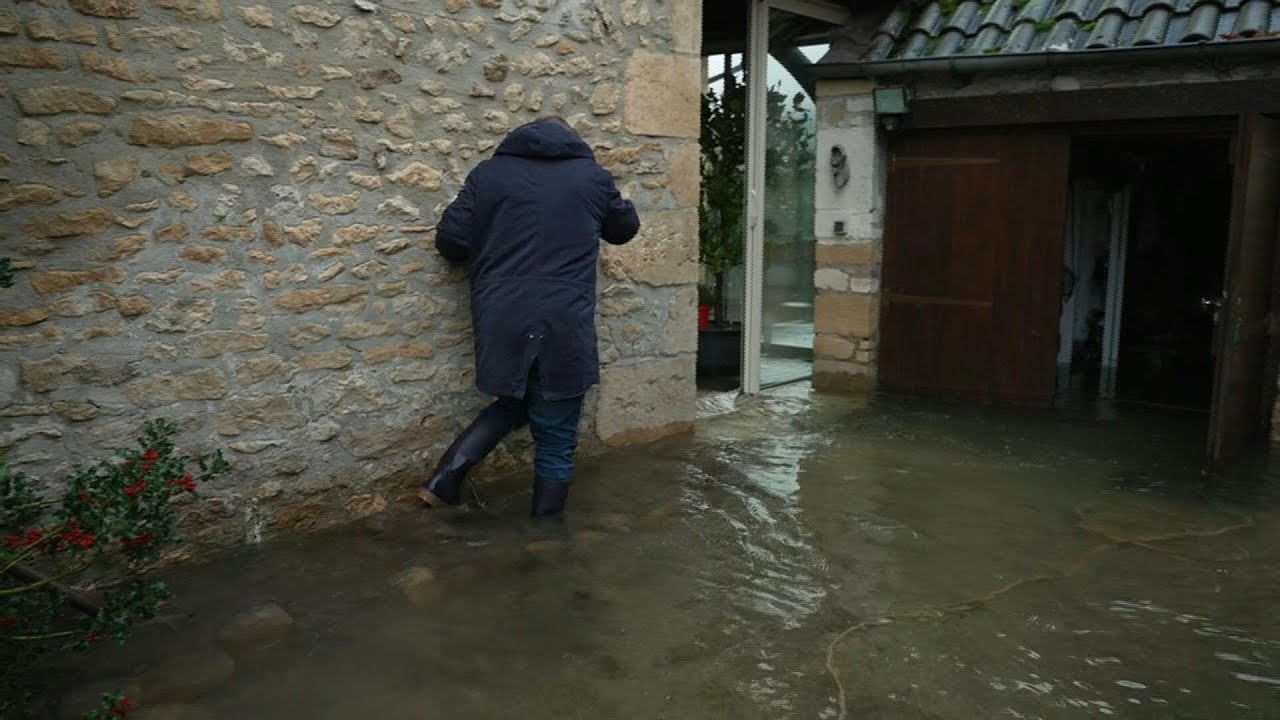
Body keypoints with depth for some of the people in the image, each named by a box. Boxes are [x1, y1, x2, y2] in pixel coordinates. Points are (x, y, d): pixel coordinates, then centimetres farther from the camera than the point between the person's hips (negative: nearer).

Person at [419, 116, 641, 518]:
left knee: (515, 404, 27)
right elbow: (625, 227, 27)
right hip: (563, 325, -3)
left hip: (500, 323, 3)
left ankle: (444, 479, 14)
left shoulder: (488, 173, 10)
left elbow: (450, 241, 5)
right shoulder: (593, 176, 10)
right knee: (556, 438, 9)